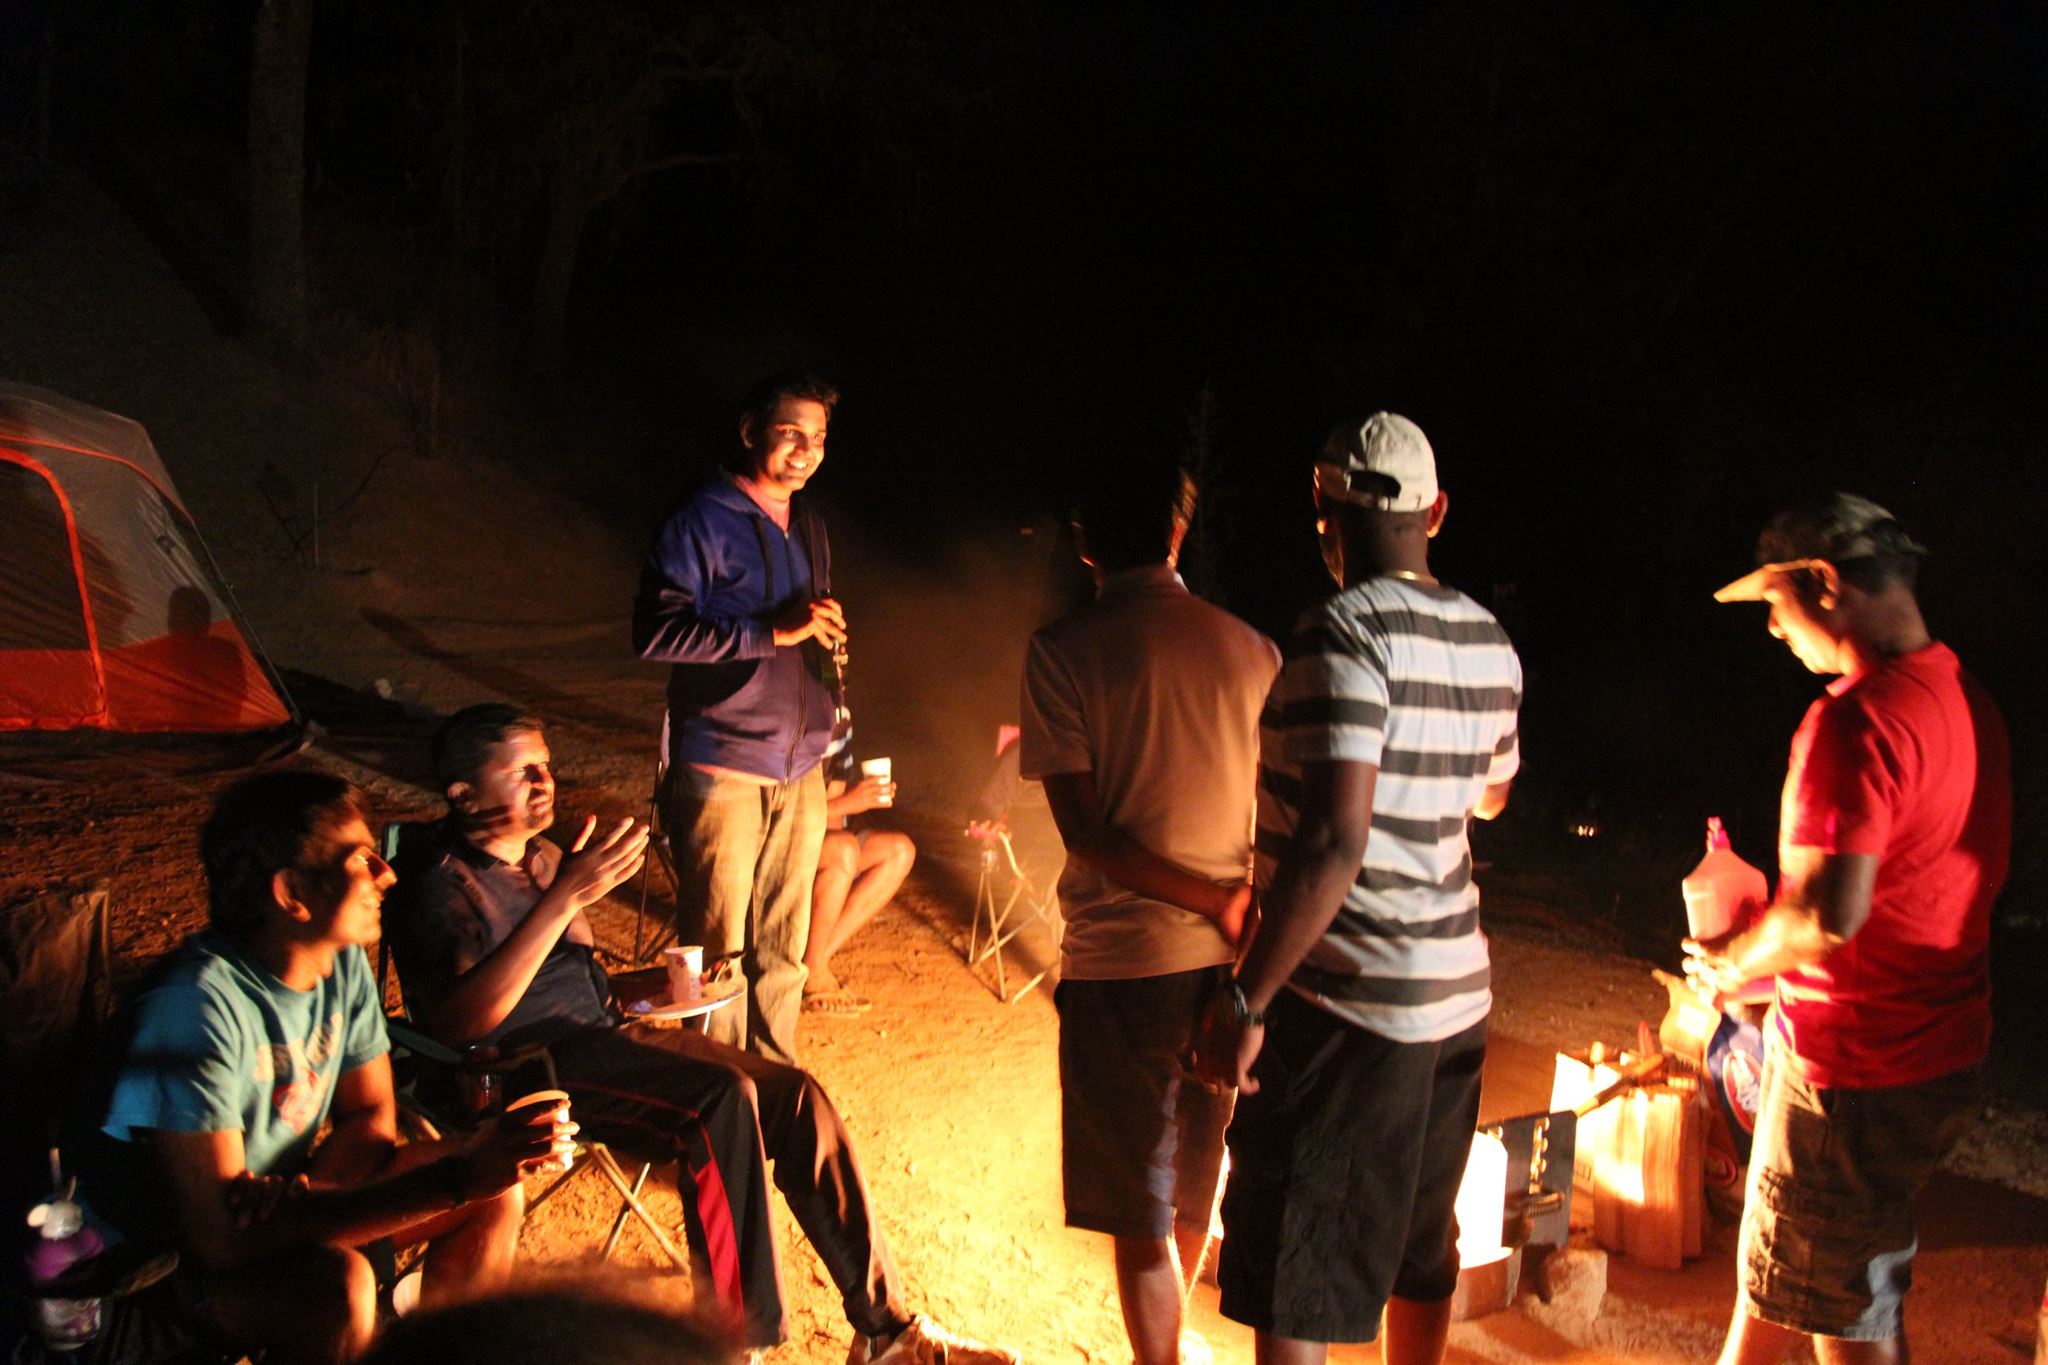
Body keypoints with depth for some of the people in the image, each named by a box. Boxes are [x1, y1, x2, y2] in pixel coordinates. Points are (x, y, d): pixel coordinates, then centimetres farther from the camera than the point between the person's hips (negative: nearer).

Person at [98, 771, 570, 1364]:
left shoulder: (343, 965, -7)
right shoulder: (198, 1006, -31)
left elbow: (373, 1117, 3)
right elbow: (223, 1235, -35)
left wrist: (301, 1194, -22)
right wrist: (453, 1178, -38)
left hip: (290, 1198, 7)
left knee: (497, 1190, -4)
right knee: (338, 1282, -34)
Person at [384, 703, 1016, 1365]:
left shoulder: (542, 857, 18)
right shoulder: (439, 882, -9)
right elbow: (460, 1023, -26)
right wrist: (563, 898, -31)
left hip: (603, 1036, 8)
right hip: (526, 1068, -8)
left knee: (794, 1093, -9)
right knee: (720, 1097, -31)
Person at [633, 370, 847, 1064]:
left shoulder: (809, 528, 17)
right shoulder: (704, 520, -7)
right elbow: (657, 632, -18)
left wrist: (825, 630, 10)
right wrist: (775, 631, -22)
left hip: (801, 771, 7)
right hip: (722, 770, -6)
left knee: (782, 948, 13)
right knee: (718, 948, 1)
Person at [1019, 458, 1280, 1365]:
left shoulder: (1064, 651, -9)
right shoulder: (1250, 649, 1)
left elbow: (1084, 830, -15)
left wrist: (1214, 904, -12)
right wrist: (1237, 905, 11)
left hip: (1120, 965, -5)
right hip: (1229, 960, 5)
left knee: (1141, 1214, 8)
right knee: (1195, 1174, 25)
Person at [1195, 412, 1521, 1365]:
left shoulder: (1346, 632, -18)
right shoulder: (1490, 643, 6)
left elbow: (1334, 844, -27)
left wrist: (1246, 1000, -21)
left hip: (1347, 1001, -8)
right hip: (1456, 994, 8)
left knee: (1288, 1285, 2)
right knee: (1420, 1253, 24)